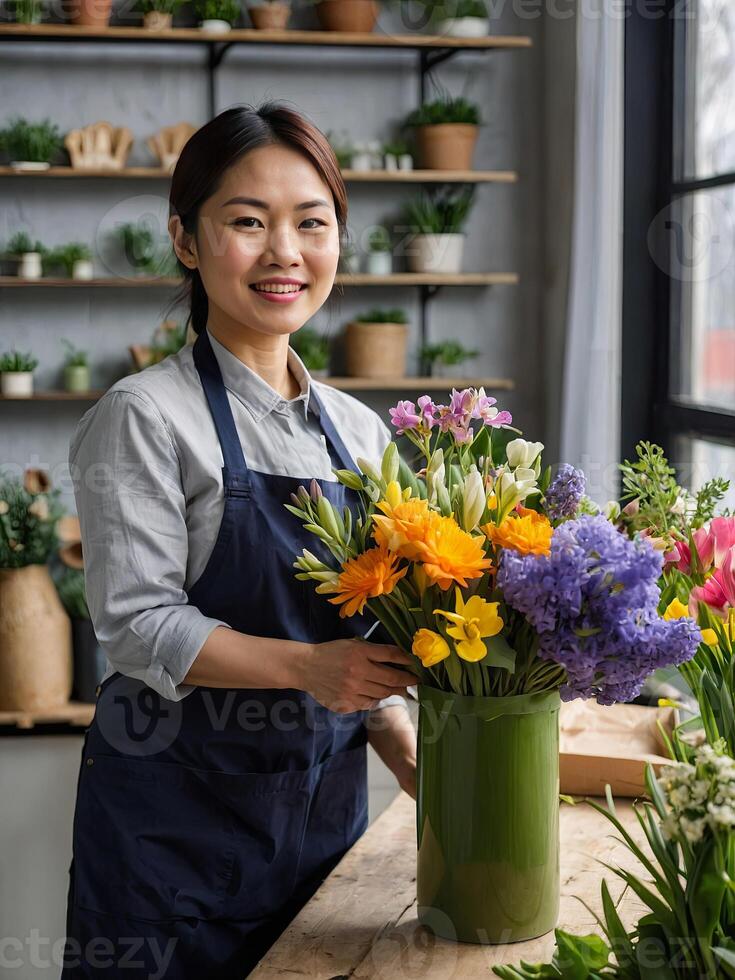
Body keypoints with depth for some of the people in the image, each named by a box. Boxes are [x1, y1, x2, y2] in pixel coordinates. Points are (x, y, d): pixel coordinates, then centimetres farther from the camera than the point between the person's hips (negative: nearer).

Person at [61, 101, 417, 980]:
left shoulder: (360, 431, 9)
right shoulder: (146, 417, -9)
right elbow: (139, 625, -15)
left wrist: (410, 759, 2)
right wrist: (306, 666, -26)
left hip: (325, 804, 5)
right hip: (177, 816, -5)